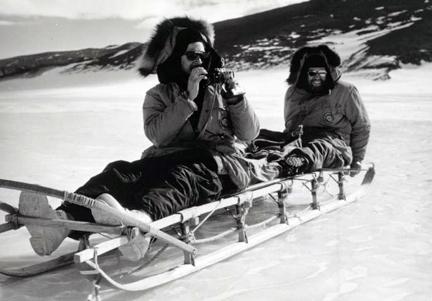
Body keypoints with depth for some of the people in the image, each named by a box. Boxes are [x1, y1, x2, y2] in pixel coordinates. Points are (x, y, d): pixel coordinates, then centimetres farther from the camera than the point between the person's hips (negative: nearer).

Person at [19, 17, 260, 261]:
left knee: (182, 178, -39)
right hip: (168, 158, 2)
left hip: (217, 162, -2)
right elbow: (157, 135, -4)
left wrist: (235, 96, -6)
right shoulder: (159, 94, 16)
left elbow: (250, 133, 8)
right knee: (120, 171, -28)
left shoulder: (221, 87, 17)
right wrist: (188, 99, -11)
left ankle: (141, 216, -72)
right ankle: (62, 220, -54)